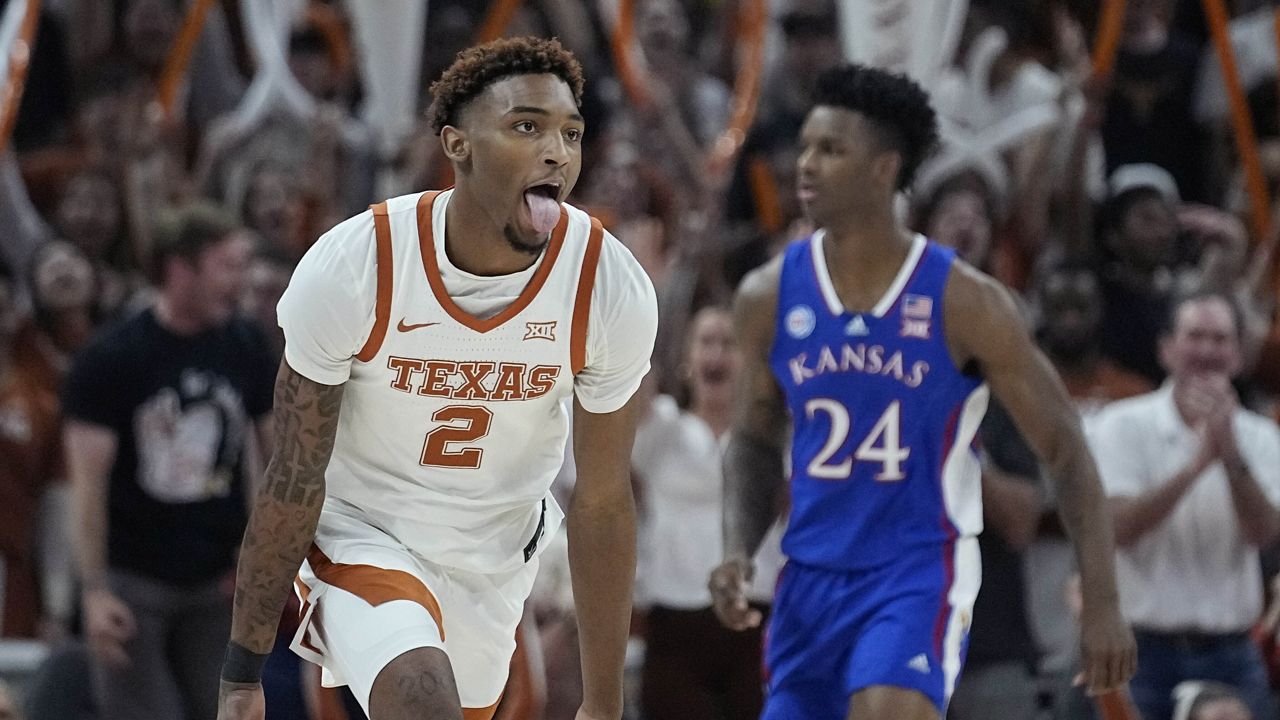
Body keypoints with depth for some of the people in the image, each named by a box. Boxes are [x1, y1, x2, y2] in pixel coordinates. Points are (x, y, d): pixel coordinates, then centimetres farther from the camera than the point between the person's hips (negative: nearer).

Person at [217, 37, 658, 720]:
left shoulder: (612, 289, -20)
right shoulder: (349, 268, -26)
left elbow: (602, 500, -8)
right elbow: (294, 480, -15)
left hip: (498, 554, 4)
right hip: (361, 533, -4)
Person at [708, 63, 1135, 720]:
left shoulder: (963, 301, -11)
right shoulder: (770, 296, 0)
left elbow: (1065, 450, -4)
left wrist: (1102, 606, -8)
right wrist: (738, 550, -3)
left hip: (921, 570, -5)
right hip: (812, 573, 5)